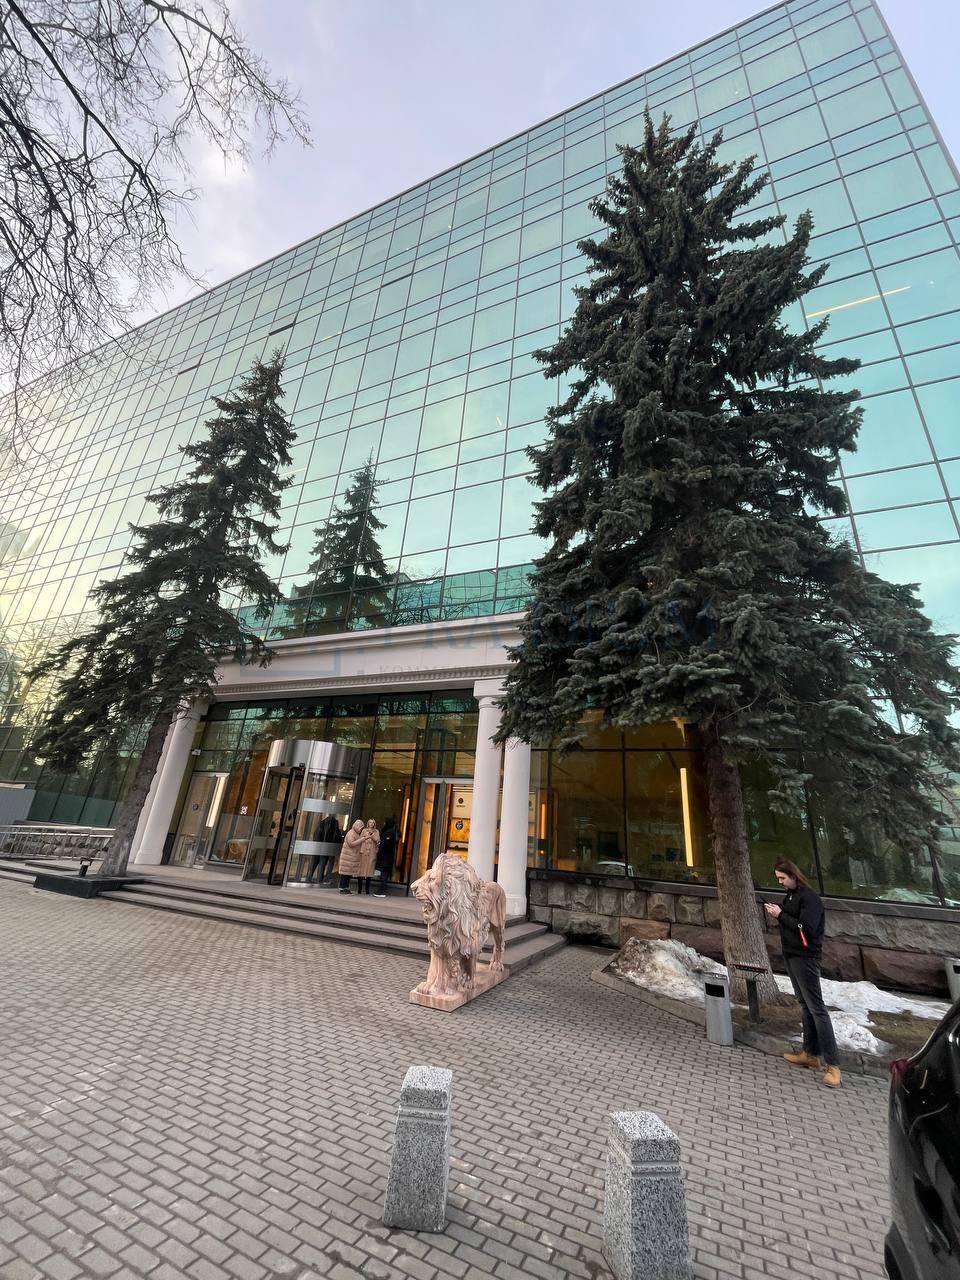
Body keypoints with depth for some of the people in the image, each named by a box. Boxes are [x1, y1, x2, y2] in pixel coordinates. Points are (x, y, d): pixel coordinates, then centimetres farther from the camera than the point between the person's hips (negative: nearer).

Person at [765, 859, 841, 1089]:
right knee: (805, 1006, 16)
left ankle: (832, 1065, 3)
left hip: (805, 958, -9)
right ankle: (811, 1054, 26)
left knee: (817, 1009, -4)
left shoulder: (809, 898, -18)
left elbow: (806, 929, -25)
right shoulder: (790, 895, 8)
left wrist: (781, 915, -20)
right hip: (791, 956, 9)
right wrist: (777, 917, -3)